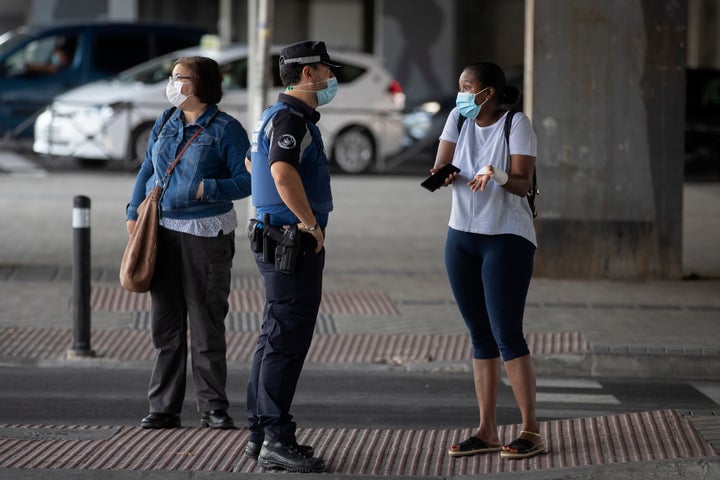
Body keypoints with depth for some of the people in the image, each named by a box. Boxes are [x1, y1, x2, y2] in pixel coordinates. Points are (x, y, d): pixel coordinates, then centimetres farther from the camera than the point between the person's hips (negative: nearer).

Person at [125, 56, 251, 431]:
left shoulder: (226, 129, -6)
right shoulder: (165, 122, 10)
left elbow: (246, 179, -9)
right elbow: (147, 170, 16)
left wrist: (208, 189, -22)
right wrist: (134, 213, 7)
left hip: (206, 234, -5)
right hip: (164, 231, 5)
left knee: (207, 323, 0)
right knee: (165, 323, 6)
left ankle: (213, 408, 8)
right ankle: (164, 407, 11)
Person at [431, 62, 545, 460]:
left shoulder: (516, 124, -11)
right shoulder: (459, 118, 4)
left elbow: (523, 184, -16)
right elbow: (442, 165, -1)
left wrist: (497, 176, -35)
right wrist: (443, 174, -23)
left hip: (508, 238, -6)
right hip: (462, 236, 6)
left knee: (506, 334, -11)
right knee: (480, 337, 8)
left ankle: (531, 431, -5)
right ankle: (487, 431, 12)